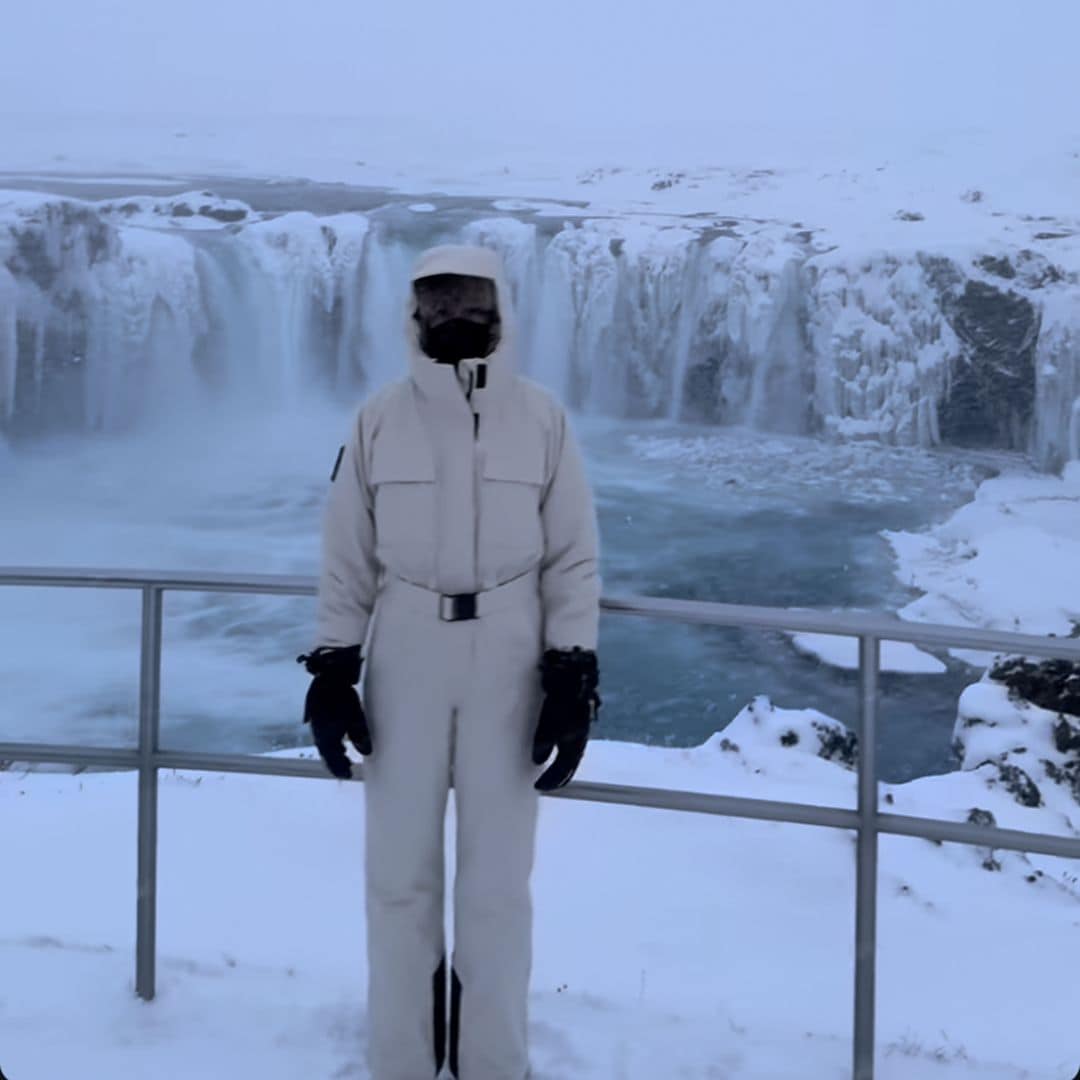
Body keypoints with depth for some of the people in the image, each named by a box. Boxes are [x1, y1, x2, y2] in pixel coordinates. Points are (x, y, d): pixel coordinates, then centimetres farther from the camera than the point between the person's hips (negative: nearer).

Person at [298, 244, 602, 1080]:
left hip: (510, 657, -1)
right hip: (404, 653, 1)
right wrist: (332, 668, 0)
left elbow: (573, 560, 0)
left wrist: (573, 676, -5)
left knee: (498, 871, 4)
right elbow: (348, 555, 4)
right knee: (400, 866, 7)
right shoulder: (381, 420, 1)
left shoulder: (542, 420, -1)